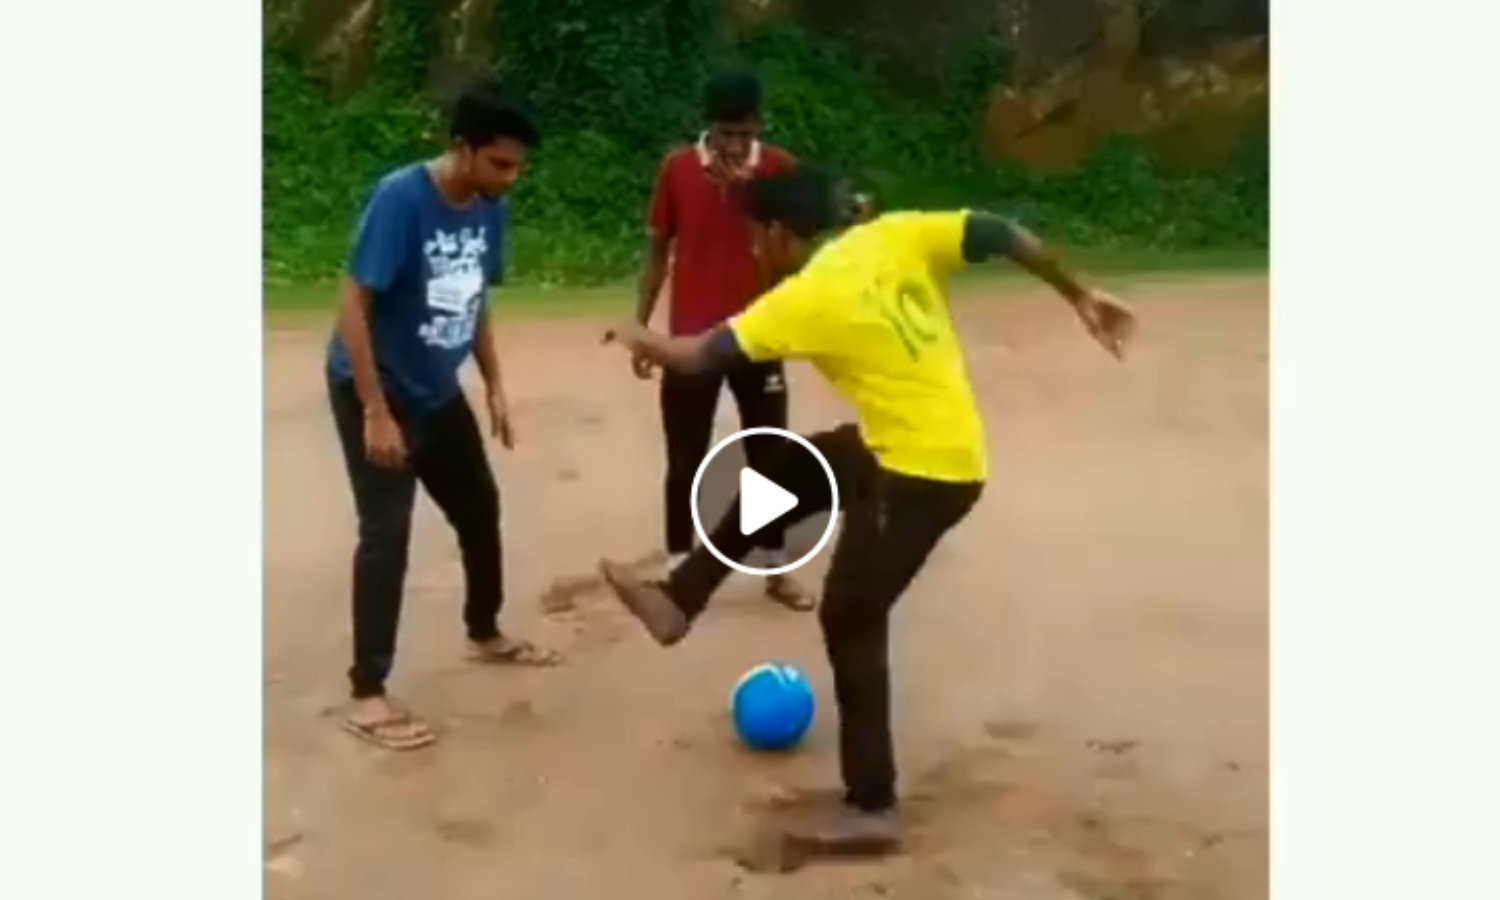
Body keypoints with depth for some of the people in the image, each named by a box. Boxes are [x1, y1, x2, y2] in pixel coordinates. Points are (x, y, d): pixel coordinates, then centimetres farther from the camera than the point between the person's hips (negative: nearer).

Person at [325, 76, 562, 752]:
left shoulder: (490, 209, -3)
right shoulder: (400, 199, -24)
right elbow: (353, 303, -24)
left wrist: (495, 386, 10)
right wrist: (376, 414, -25)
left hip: (438, 391, 8)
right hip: (375, 392, -7)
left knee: (481, 507, 16)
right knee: (387, 531, -8)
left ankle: (485, 635, 39)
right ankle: (367, 696, 2)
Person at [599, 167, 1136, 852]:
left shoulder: (804, 300, -17)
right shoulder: (897, 236, 0)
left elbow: (699, 356, -11)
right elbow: (1005, 236, -3)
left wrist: (640, 340, 10)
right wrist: (1080, 296, 7)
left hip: (924, 473, -9)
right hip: (939, 448, 9)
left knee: (850, 619, 1)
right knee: (773, 477, 16)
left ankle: (871, 809, 9)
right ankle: (678, 603, 28)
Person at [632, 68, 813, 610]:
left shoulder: (780, 169, -5)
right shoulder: (678, 168, -4)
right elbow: (659, 251, 4)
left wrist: (749, 191, -24)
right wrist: (641, 327, 3)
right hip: (691, 338, -1)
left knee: (769, 455, 10)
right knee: (686, 460, 5)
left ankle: (777, 569, 24)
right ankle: (678, 570, 18)